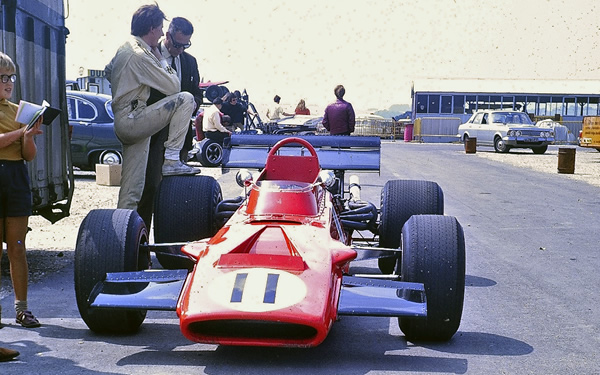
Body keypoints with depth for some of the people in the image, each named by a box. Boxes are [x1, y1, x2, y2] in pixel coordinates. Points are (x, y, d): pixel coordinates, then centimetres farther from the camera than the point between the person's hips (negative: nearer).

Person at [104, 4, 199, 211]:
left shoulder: (125, 49, 16)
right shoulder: (140, 56, -15)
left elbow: (108, 71, 36)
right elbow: (173, 87, -13)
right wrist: (162, 61, 1)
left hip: (123, 124, 10)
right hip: (131, 120, -10)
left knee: (133, 187, 10)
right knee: (185, 99, -16)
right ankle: (171, 160, -16)